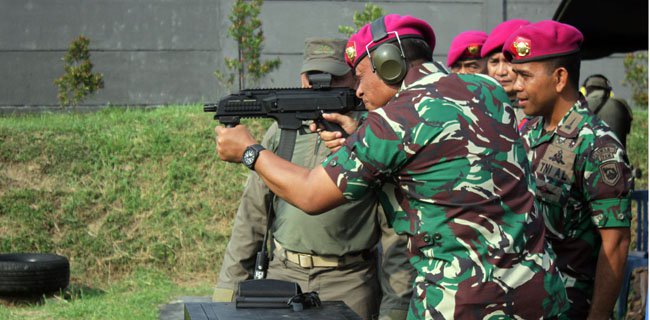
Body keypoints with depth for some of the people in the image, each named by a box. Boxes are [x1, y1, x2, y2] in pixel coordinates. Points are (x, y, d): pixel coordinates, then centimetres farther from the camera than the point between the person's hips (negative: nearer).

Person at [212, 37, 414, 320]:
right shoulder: (281, 132, 9)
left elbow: (397, 230, -6)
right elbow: (252, 214, 13)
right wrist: (229, 285, 9)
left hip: (348, 286, -3)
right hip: (283, 275, 4)